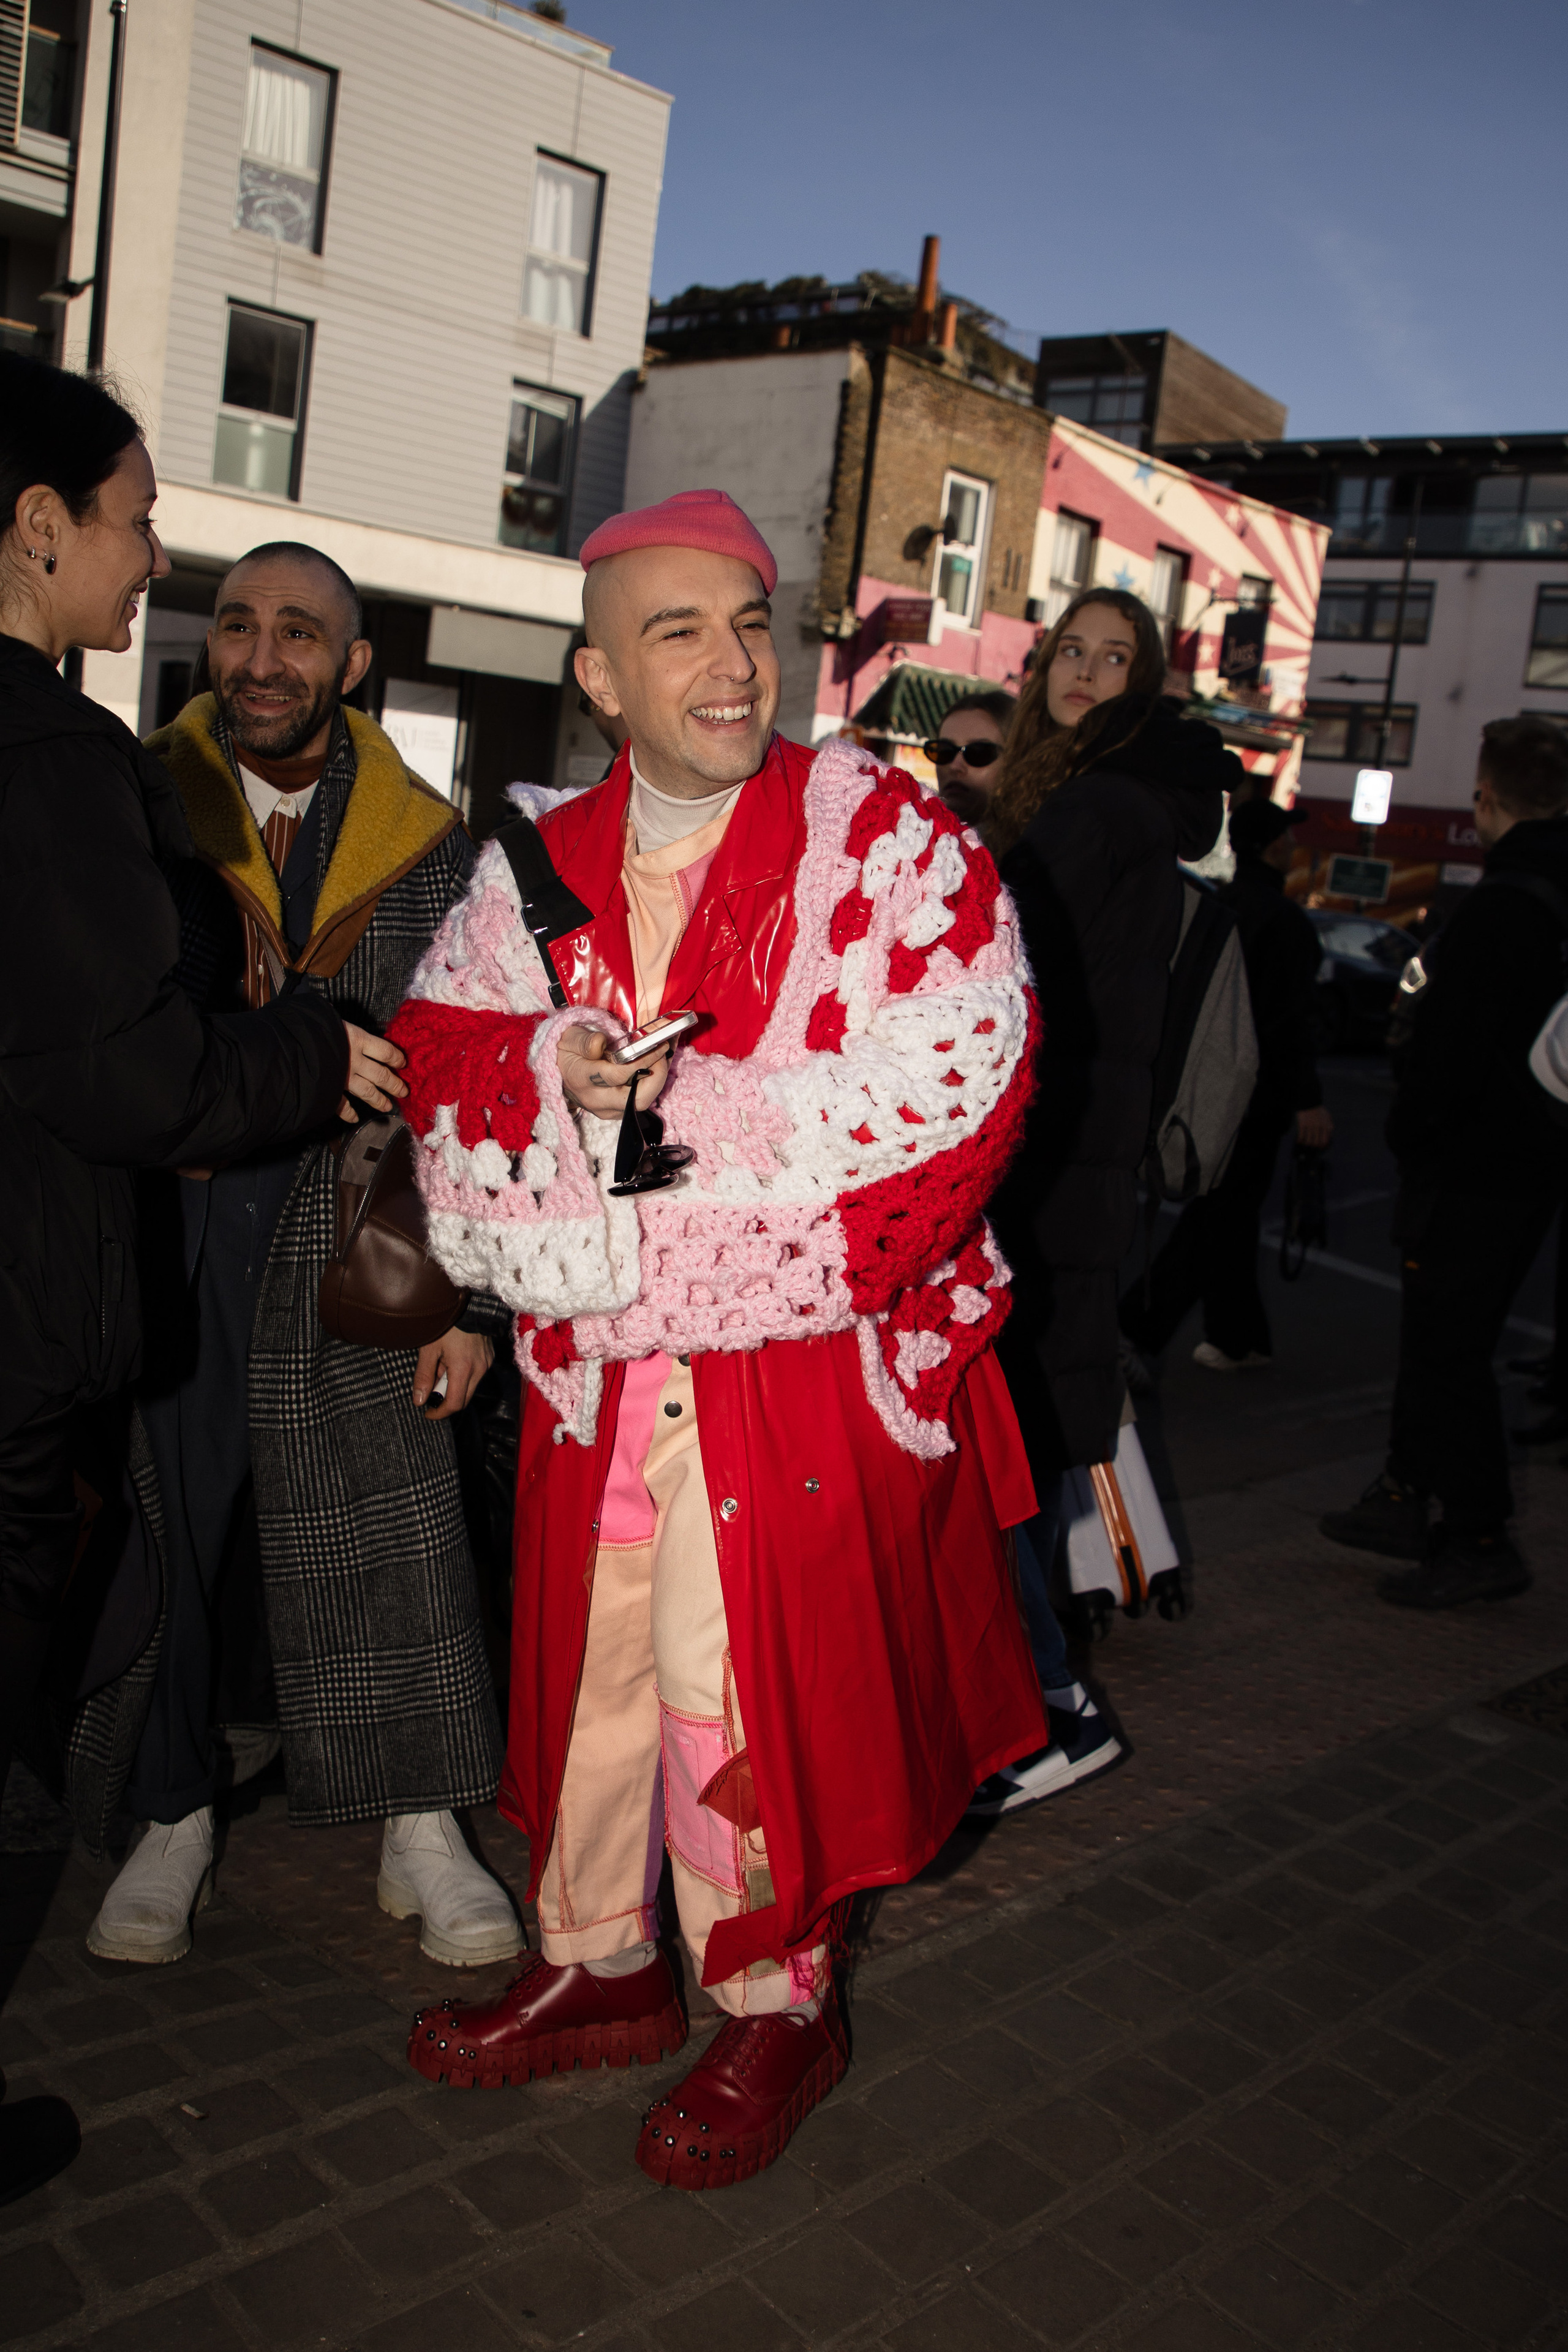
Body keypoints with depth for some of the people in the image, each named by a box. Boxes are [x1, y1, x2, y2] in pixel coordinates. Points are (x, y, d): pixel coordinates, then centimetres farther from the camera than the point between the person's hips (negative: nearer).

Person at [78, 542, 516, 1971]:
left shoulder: (430, 847, 4)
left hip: (354, 1246, 0)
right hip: (156, 1241, 1)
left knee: (389, 1536, 2)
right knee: (163, 1524, 8)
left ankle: (422, 1830, 18)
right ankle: (175, 1819, 27)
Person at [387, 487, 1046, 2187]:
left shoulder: (887, 841, -8)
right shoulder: (543, 865, 7)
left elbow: (945, 1091, -16)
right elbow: (441, 1056, 7)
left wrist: (664, 1096, -16)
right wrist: (555, 1074, -16)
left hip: (804, 1363, -4)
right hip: (594, 1366, 5)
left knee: (745, 1687, 3)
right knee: (590, 1656, 16)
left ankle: (774, 2013, 28)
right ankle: (597, 1964, 39)